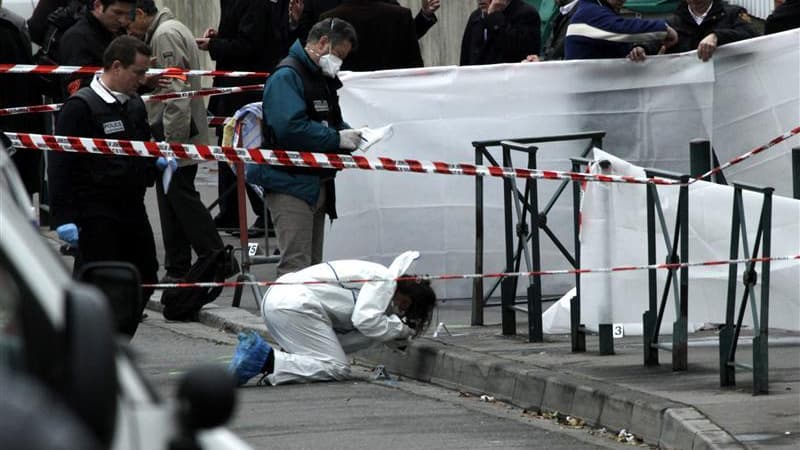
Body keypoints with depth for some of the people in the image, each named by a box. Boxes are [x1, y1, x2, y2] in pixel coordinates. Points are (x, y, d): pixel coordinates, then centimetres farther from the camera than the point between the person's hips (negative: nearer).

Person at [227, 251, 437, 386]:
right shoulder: (385, 280, -5)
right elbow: (365, 320, -16)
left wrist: (400, 334, 5)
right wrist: (401, 328, -3)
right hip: (296, 305, -10)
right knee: (336, 369, -10)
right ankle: (267, 360, -22)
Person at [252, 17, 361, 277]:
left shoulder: (322, 78, 17)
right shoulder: (286, 77, -15)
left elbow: (331, 120, 28)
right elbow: (290, 128, -27)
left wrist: (349, 134, 5)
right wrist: (337, 139, -21)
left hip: (317, 184, 10)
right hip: (291, 184, -10)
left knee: (313, 266, 13)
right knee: (296, 266, -15)